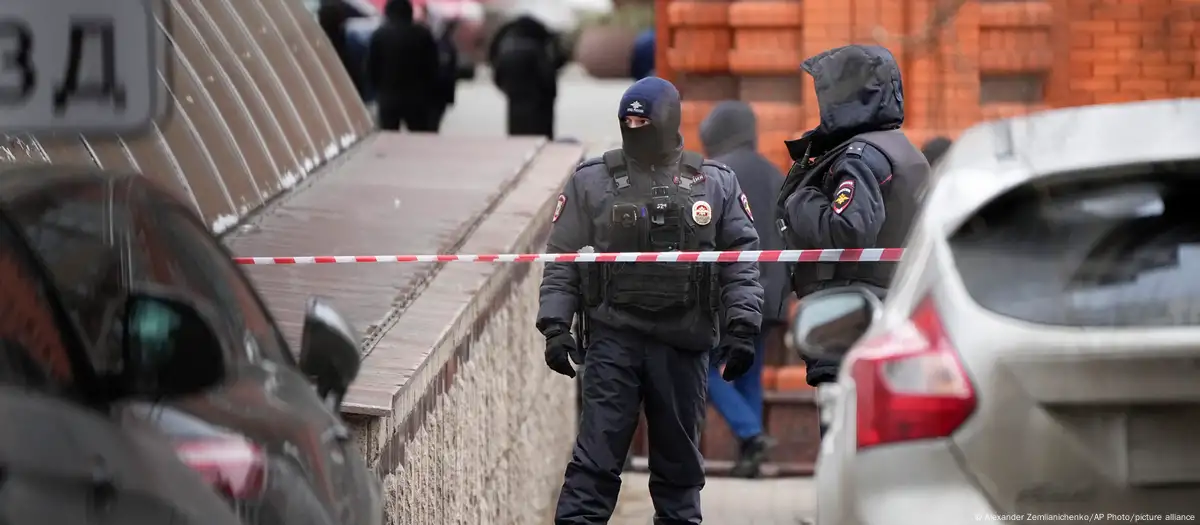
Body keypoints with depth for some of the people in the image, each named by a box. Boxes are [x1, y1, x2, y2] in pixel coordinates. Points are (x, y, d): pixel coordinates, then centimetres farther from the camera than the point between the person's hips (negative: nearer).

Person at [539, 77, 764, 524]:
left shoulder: (716, 183, 7)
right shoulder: (591, 181, 5)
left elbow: (741, 258, 5)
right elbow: (562, 260, 6)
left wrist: (742, 326, -4)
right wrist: (555, 325, -3)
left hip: (684, 344, 1)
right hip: (612, 339, -1)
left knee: (680, 460, 10)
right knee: (596, 458, -7)